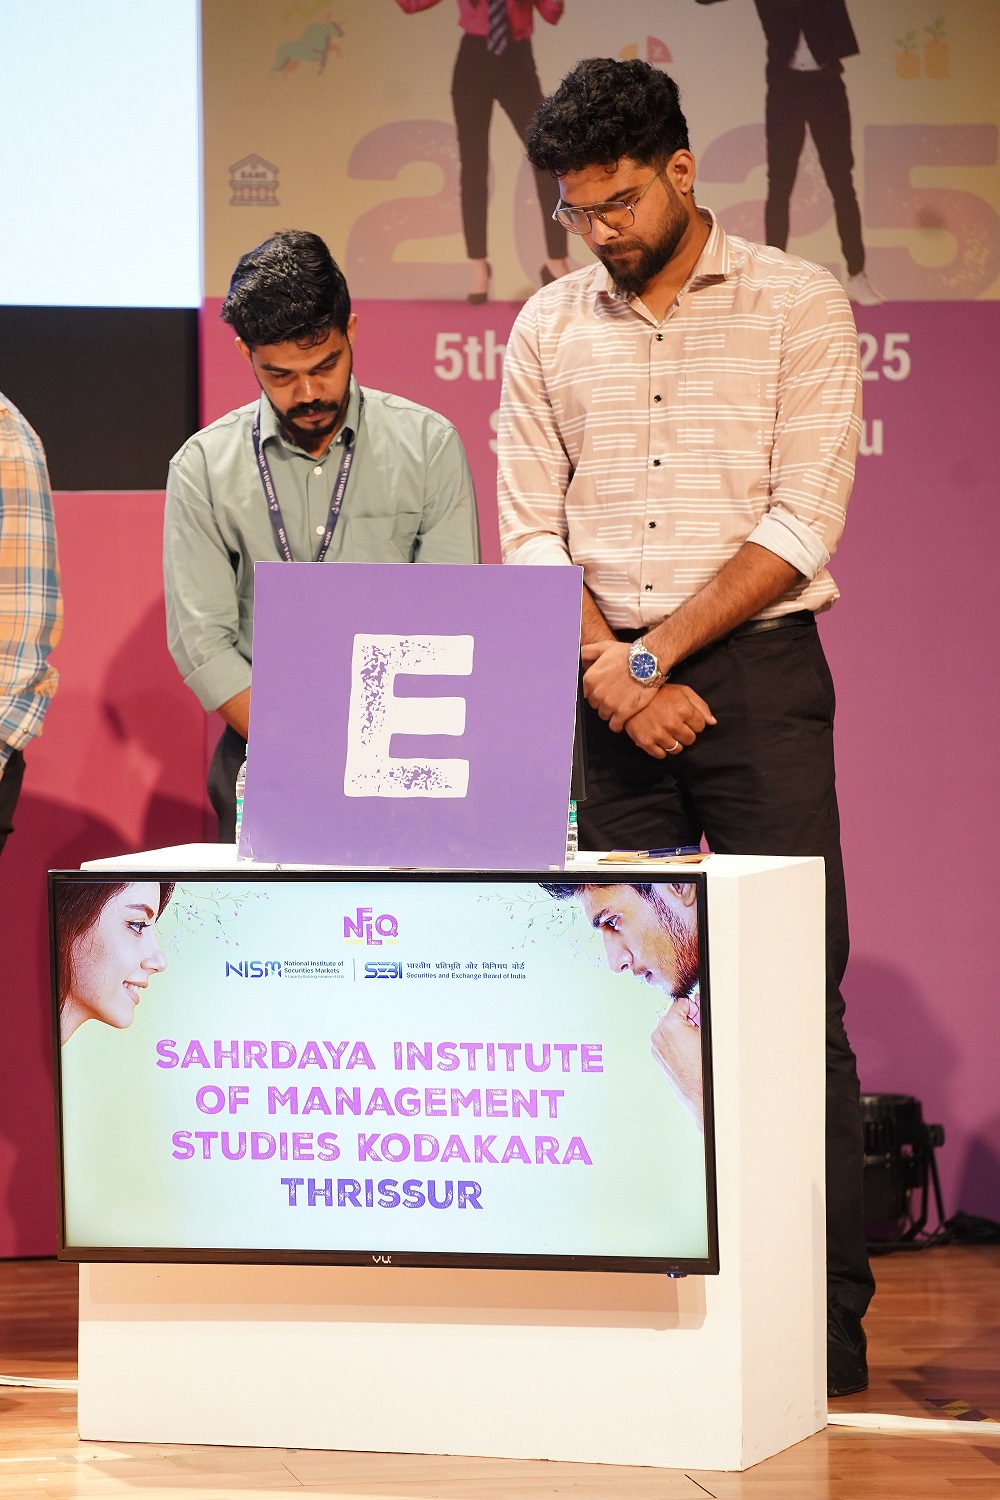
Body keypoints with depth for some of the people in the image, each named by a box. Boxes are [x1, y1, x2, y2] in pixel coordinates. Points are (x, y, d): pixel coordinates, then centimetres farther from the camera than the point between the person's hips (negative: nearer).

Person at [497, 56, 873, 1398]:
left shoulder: (797, 307, -1)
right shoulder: (548, 331, 10)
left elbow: (800, 527, -8)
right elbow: (529, 533, 6)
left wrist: (651, 654, -12)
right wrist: (610, 671, -10)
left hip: (759, 674, -3)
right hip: (607, 688, 4)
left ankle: (828, 1316, -3)